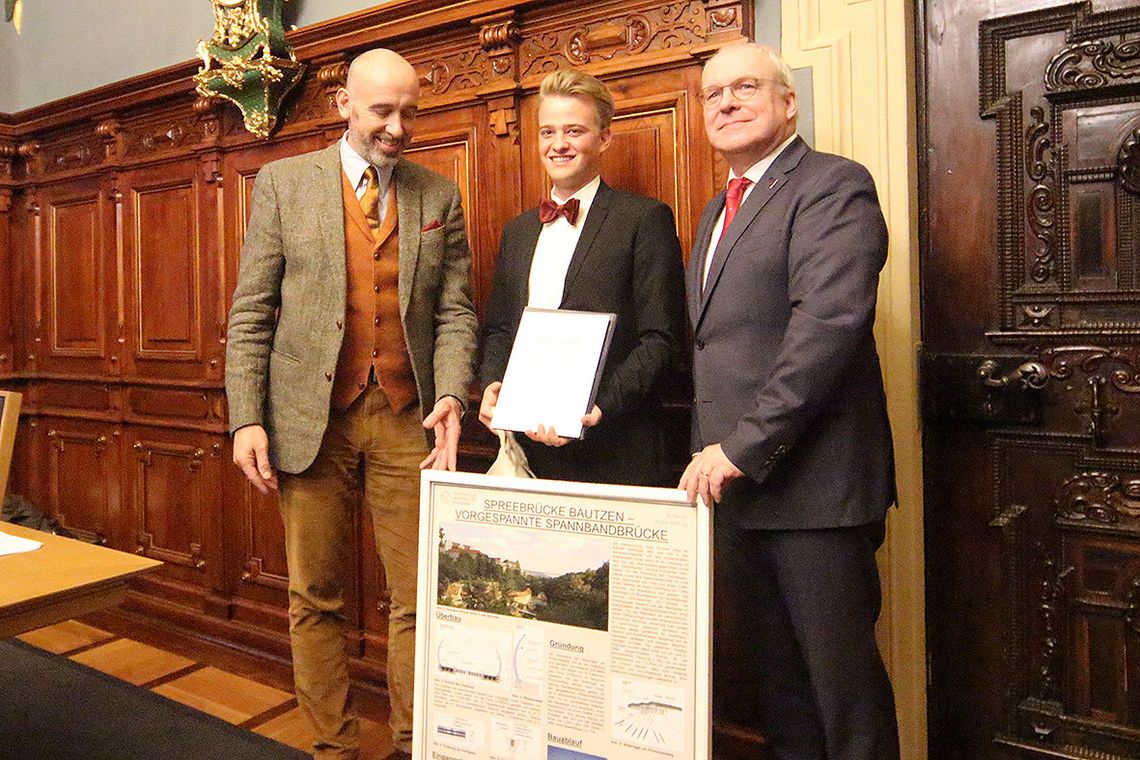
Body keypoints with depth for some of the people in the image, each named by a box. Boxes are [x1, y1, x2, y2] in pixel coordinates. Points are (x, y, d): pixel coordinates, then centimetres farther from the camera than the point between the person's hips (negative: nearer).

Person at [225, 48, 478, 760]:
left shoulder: (440, 196, 10)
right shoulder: (284, 182, 6)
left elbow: (455, 311, 5)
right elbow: (251, 313, 4)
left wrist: (450, 395, -11)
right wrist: (247, 418, -4)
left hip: (406, 416, 1)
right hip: (311, 417, 0)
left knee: (418, 596, 3)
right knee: (318, 599, 9)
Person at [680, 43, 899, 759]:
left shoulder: (833, 184, -7)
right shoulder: (723, 206, 19)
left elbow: (829, 323, -21)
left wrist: (744, 444, -21)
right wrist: (714, 447, 10)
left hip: (812, 482, -8)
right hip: (736, 483, 8)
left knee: (842, 683, 6)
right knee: (770, 683, 18)